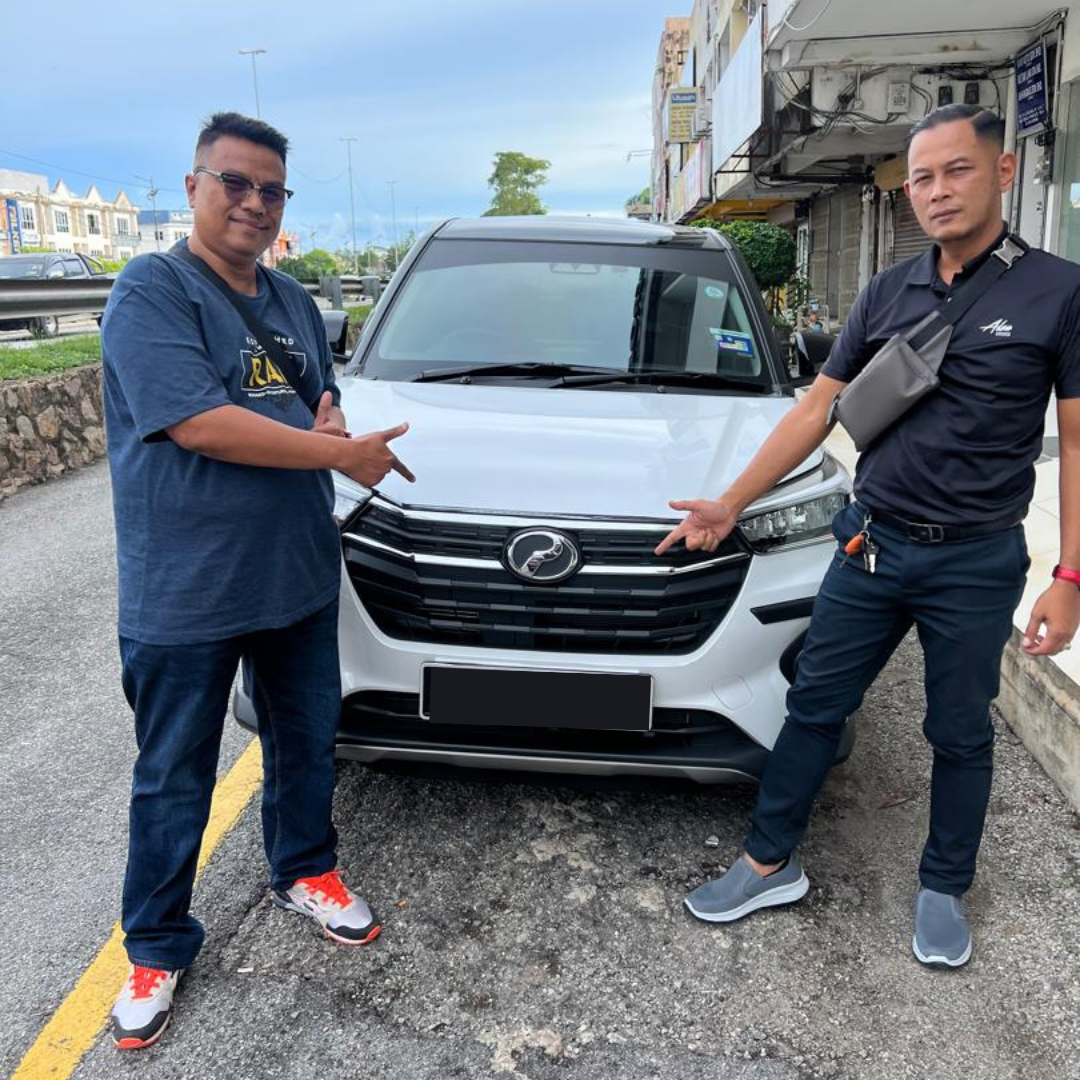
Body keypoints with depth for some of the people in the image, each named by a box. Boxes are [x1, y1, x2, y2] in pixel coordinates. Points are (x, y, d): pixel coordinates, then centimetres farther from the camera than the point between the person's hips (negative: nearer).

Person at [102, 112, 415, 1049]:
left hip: (299, 575, 7)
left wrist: (328, 420, -6)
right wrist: (341, 453, -18)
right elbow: (196, 423, -23)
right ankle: (157, 949, 28)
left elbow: (324, 401, 20)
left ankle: (303, 874, 44)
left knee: (308, 742, 20)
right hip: (183, 592, -6)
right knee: (174, 780, 9)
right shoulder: (152, 290, -11)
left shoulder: (293, 302, 12)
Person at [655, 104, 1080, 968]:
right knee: (815, 709, 9)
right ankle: (770, 864, 25)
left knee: (960, 735, 12)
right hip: (872, 546, 3)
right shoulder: (887, 294, 5)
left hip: (977, 563, -3)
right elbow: (818, 409, 8)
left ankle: (945, 889, 33)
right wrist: (732, 503, 4)